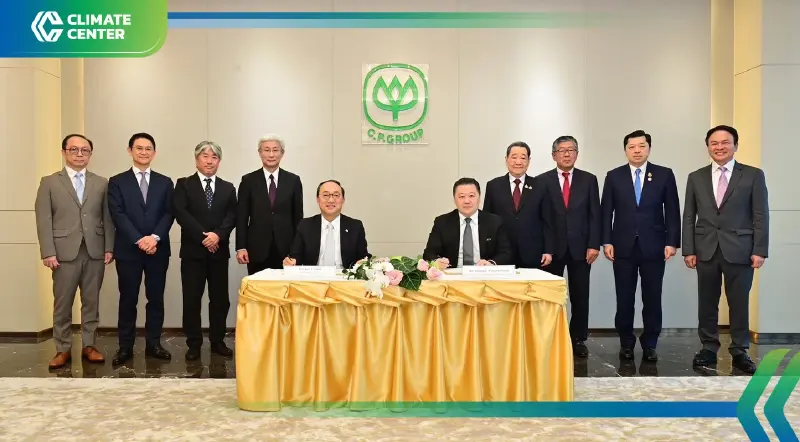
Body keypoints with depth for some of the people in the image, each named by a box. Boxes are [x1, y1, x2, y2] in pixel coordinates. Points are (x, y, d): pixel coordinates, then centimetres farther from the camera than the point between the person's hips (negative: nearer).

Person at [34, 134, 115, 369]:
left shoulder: (102, 183, 10)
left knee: (91, 302, 7)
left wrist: (109, 248, -1)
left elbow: (108, 218, 7)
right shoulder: (49, 182, 5)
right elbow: (43, 220, -1)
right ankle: (63, 349, 13)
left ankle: (89, 345, 17)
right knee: (62, 303, 4)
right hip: (64, 252, -1)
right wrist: (48, 252, -9)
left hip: (95, 252, 2)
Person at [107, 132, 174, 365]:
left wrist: (155, 237, -15)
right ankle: (125, 347, 13)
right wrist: (139, 240, -17)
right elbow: (118, 215, -6)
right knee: (128, 299, 4)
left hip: (158, 249, 2)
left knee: (156, 298, 6)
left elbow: (168, 214, 1)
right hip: (128, 249, -2)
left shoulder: (164, 182, 10)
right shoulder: (117, 182, 4)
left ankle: (153, 344, 15)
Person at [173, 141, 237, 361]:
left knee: (220, 299, 6)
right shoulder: (184, 184, 4)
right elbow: (180, 213, -9)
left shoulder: (228, 188, 12)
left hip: (219, 251, 2)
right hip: (193, 251, -2)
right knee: (192, 299, 2)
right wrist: (203, 236, -16)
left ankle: (217, 341, 18)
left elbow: (232, 216, 1)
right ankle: (194, 344, 13)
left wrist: (218, 235, -17)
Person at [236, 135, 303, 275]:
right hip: (257, 249, 0)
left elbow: (298, 216, 7)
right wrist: (241, 247, -4)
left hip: (286, 249, 1)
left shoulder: (293, 180, 6)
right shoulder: (248, 180, 5)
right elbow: (241, 216, 3)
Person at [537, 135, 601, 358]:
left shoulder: (589, 180, 7)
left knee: (580, 297, 6)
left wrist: (594, 245, -5)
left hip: (580, 247, 1)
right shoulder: (542, 181, 3)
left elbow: (594, 215, 3)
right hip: (552, 248, -1)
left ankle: (578, 340, 17)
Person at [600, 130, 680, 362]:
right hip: (623, 246, 0)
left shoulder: (665, 175, 4)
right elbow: (606, 212, 4)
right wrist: (607, 241, -4)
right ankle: (626, 343, 18)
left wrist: (672, 242, -5)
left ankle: (650, 344, 17)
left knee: (652, 299, 5)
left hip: (654, 246, 0)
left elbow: (672, 211, 2)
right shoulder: (614, 176, 5)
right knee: (624, 299, 5)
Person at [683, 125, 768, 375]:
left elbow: (761, 216, -1)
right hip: (706, 250, 2)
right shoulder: (696, 178, 9)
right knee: (707, 304, 7)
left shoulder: (753, 175, 2)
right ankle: (709, 349, 17)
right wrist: (689, 250, 0)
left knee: (739, 304, 5)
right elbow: (689, 217, 7)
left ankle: (739, 352, 16)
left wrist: (759, 250, -7)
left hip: (740, 250, -2)